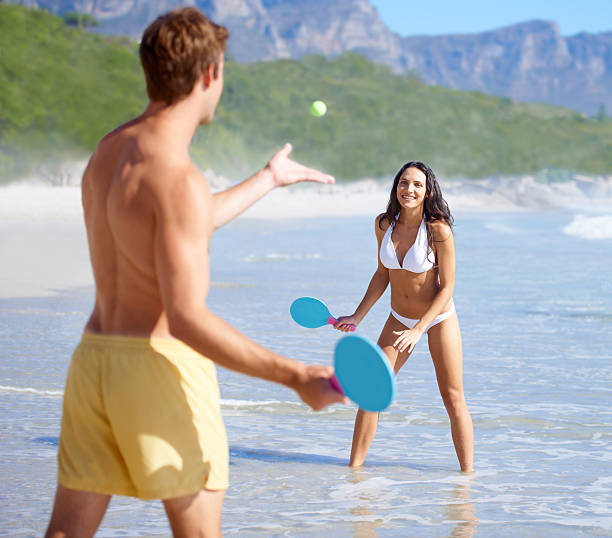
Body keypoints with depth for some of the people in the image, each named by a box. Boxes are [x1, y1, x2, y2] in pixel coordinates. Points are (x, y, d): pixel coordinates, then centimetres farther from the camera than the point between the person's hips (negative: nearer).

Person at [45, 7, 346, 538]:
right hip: (160, 363, -8)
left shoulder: (109, 150, 10)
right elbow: (187, 319, -23)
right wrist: (295, 376, -23)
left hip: (95, 354, 8)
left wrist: (269, 178, 42)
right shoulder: (178, 178, -18)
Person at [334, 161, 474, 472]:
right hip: (399, 317, 4)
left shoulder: (439, 230, -20)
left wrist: (418, 330, -23)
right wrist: (357, 316, 3)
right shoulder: (383, 224, -6)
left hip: (438, 318, -4)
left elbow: (447, 287, -17)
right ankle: (354, 467, 7)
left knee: (453, 399, -2)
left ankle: (467, 473, 9)